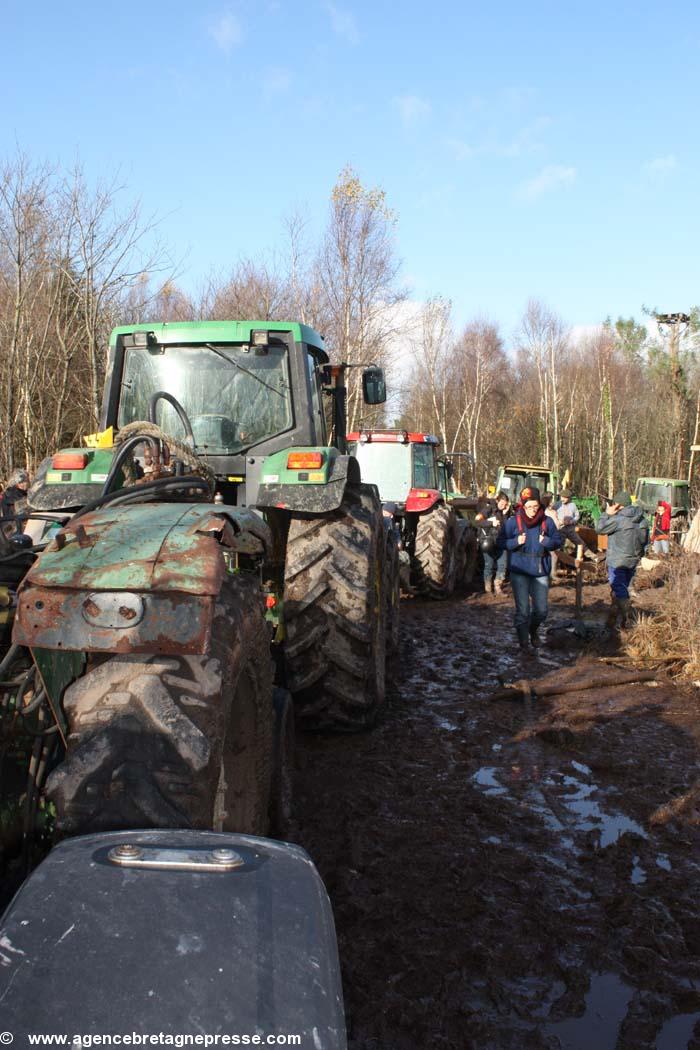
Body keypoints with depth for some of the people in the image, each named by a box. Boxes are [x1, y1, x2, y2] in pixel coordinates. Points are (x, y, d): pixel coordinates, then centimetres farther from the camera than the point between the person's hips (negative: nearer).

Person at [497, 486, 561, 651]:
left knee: (541, 610, 8)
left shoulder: (547, 521, 0)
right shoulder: (512, 522, -7)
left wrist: (547, 541, -14)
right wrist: (516, 542, -19)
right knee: (522, 610, 2)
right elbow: (501, 542, -2)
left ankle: (533, 631, 40)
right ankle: (523, 644, 17)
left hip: (540, 572, 2)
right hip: (520, 571, -2)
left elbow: (558, 541, 7)